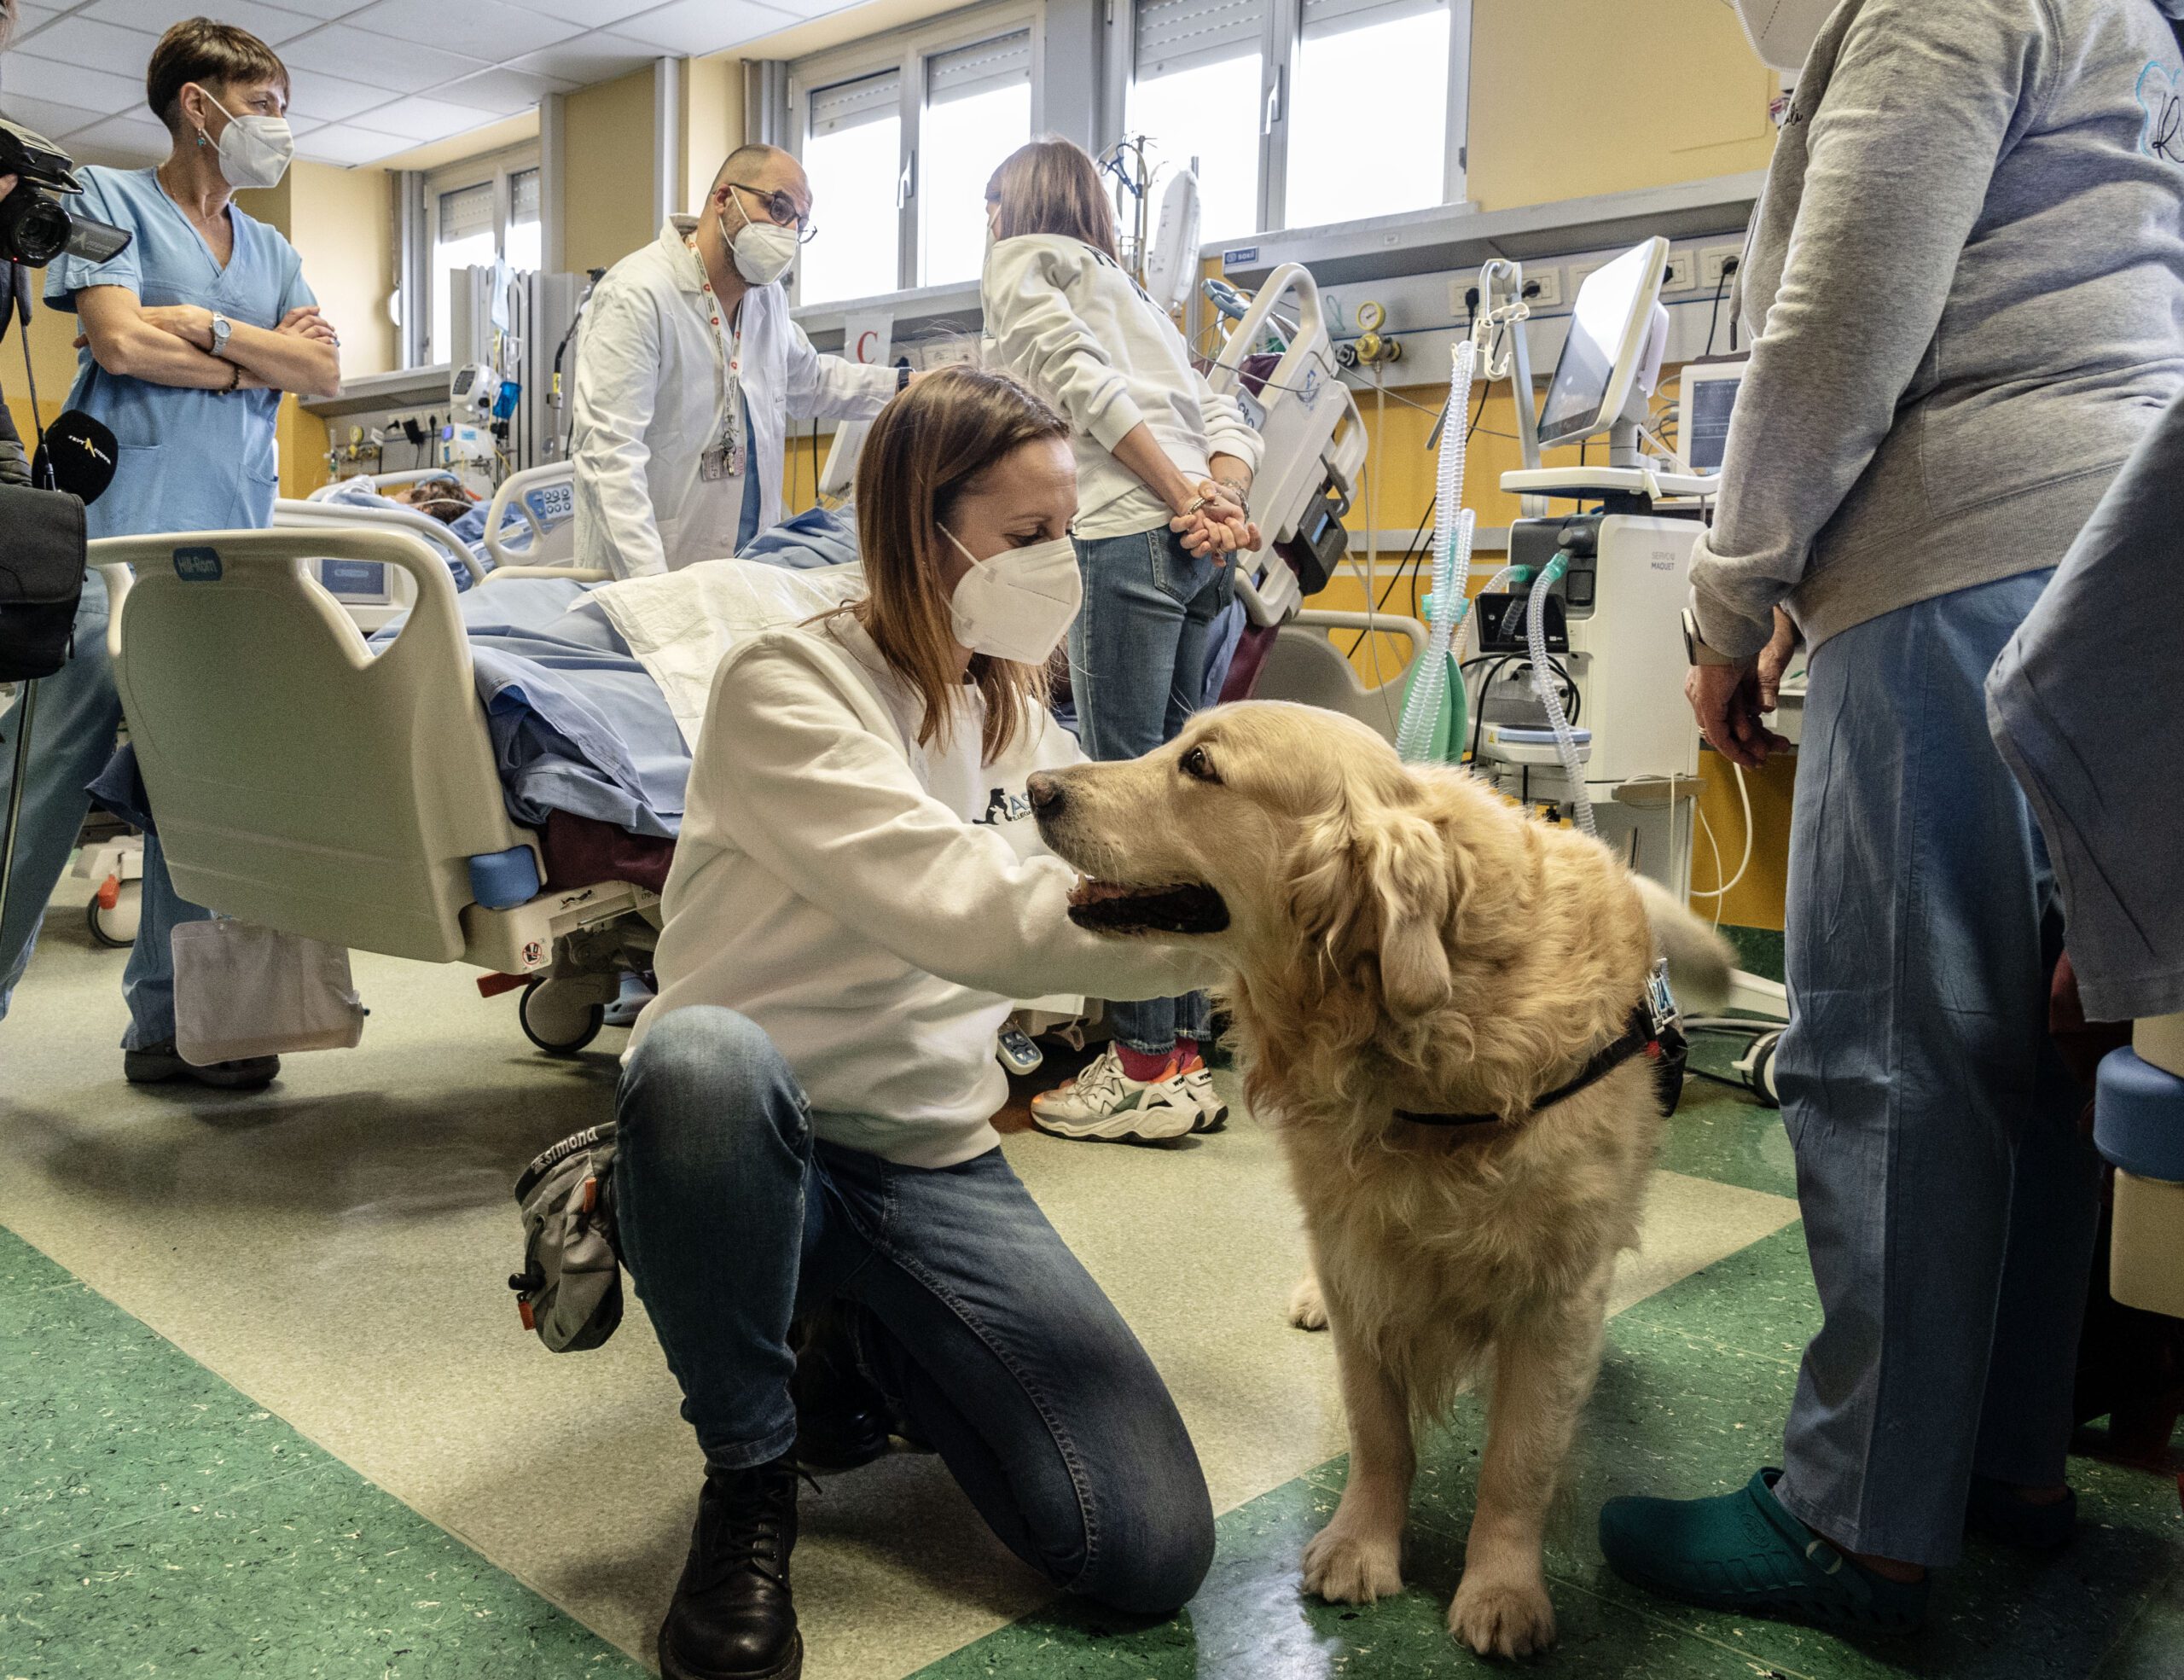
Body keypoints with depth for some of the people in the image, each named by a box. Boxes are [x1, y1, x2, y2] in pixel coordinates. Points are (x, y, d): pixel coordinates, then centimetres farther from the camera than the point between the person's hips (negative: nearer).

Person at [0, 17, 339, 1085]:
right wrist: (258, 362, 1)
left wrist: (210, 327, -4)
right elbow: (119, 339, -9)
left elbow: (324, 372, 7)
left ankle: (168, 1022, 9)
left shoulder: (272, 253, 22)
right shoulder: (109, 199, 6)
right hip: (118, 531, -5)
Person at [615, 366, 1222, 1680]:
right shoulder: (788, 686, -14)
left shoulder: (1020, 715, 9)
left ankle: (868, 1355, 16)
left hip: (934, 1165, 4)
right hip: (743, 1137, -4)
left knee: (1154, 1551, -12)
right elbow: (967, 914, -27)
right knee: (706, 1056, -42)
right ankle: (749, 1476, -13)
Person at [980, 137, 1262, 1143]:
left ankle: (1144, 1067, -9)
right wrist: (1223, 502, 2)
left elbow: (1086, 387, -6)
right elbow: (1225, 419, 19)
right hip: (1196, 545, 8)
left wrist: (1184, 496, -12)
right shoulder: (1121, 286, 35)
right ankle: (1185, 1057, 8)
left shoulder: (1020, 260, 14)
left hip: (1127, 534, -8)